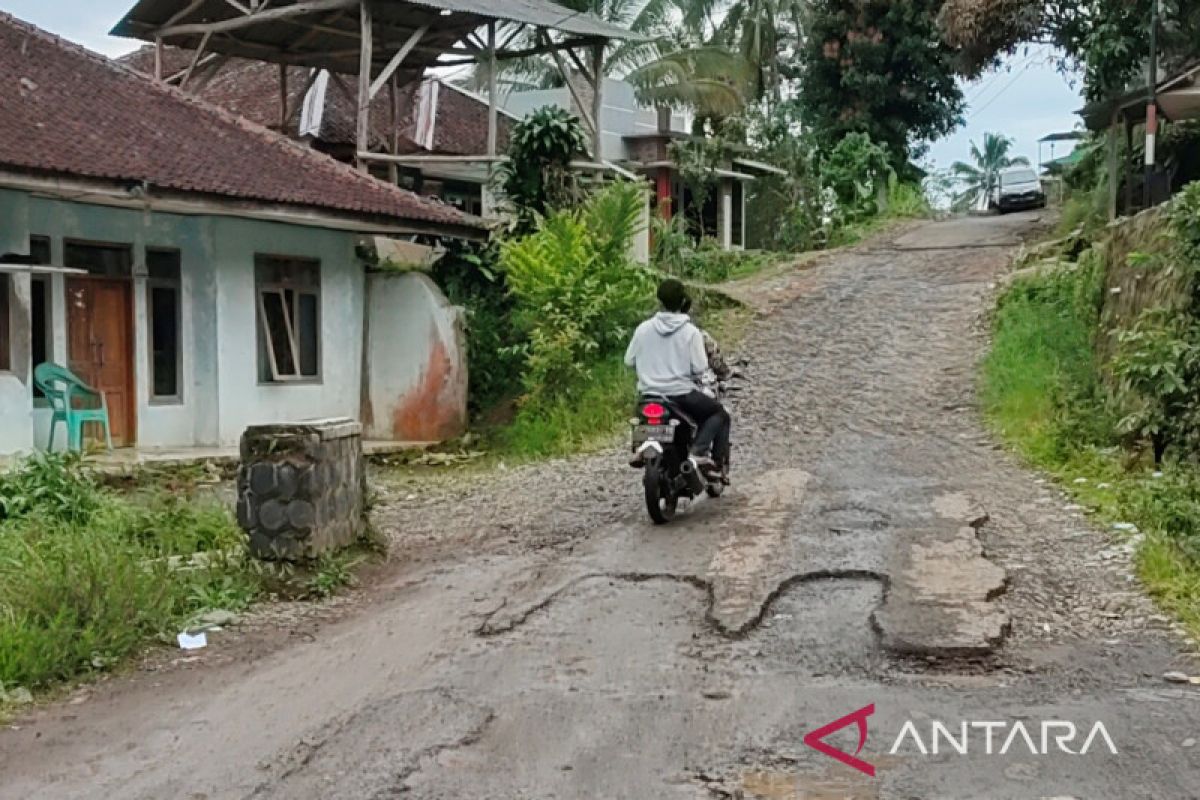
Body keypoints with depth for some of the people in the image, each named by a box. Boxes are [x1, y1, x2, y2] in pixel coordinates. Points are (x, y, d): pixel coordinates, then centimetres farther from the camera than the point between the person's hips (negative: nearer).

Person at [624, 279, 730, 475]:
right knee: (720, 414, 15)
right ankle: (699, 450, -7)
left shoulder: (643, 328, 0)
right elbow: (699, 368, -13)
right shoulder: (691, 331, -10)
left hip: (649, 393, 4)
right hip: (682, 394, -4)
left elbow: (629, 361, 5)